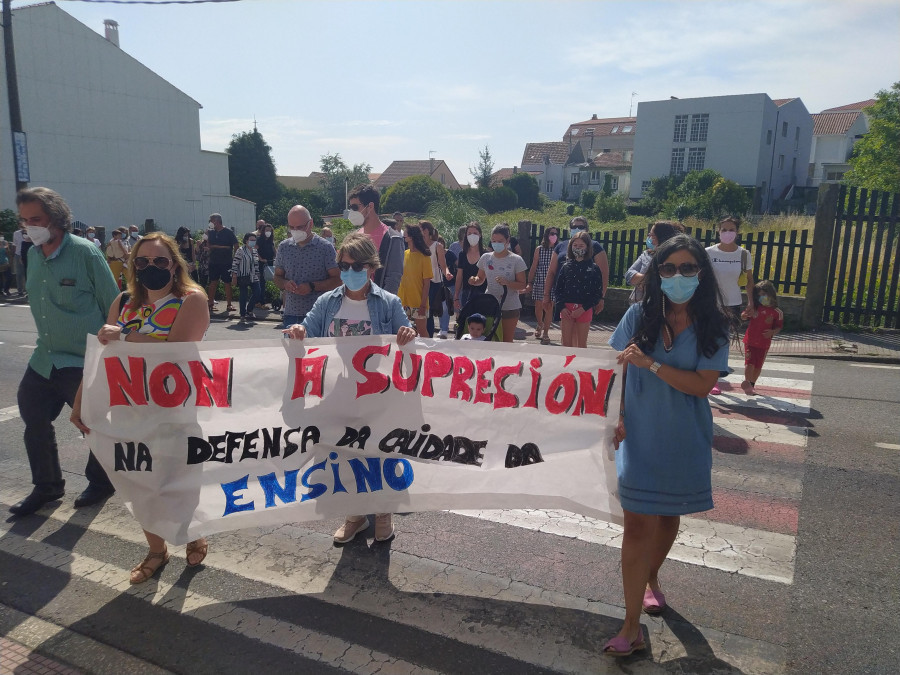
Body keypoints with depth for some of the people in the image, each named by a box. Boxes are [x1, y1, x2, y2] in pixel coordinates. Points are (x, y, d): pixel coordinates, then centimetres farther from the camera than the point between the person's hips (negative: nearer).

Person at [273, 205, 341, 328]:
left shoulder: (325, 247, -3)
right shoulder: (283, 247, 10)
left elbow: (337, 280, -5)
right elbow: (277, 277, 17)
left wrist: (312, 286, -17)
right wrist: (285, 284, -6)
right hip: (290, 314, 4)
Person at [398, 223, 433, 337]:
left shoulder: (424, 257, -9)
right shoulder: (405, 254, 7)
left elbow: (427, 283, -10)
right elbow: (402, 277, 13)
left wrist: (423, 304, -15)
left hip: (418, 302, -6)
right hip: (404, 301, 6)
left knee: (422, 330, 2)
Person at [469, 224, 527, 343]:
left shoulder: (516, 260, -7)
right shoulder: (486, 258, 2)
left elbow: (522, 285, -7)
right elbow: (481, 279, 12)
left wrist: (507, 282, -25)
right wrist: (475, 280, -12)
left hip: (510, 307, -3)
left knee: (507, 342, 6)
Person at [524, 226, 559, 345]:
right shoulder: (539, 250, 3)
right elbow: (533, 268, 6)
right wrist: (530, 283, 4)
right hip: (539, 282, 1)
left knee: (549, 308, -1)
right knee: (538, 307, 6)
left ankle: (545, 333, 11)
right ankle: (540, 325, 37)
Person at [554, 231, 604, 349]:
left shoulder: (593, 268, -1)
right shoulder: (566, 266, 7)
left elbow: (597, 293, -3)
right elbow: (558, 289, 6)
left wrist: (583, 308, -13)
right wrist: (561, 307, -7)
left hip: (584, 310, -2)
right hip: (566, 309, 2)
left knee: (582, 344, 8)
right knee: (566, 343, 7)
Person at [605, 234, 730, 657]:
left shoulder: (712, 326, -7)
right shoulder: (640, 315, -6)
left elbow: (703, 384, -16)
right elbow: (618, 367, -1)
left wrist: (651, 364, -25)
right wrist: (615, 414, -11)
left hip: (684, 440, 2)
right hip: (640, 436, -1)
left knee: (668, 515, 20)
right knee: (638, 525, -2)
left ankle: (651, 579, 49)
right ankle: (632, 628, 6)